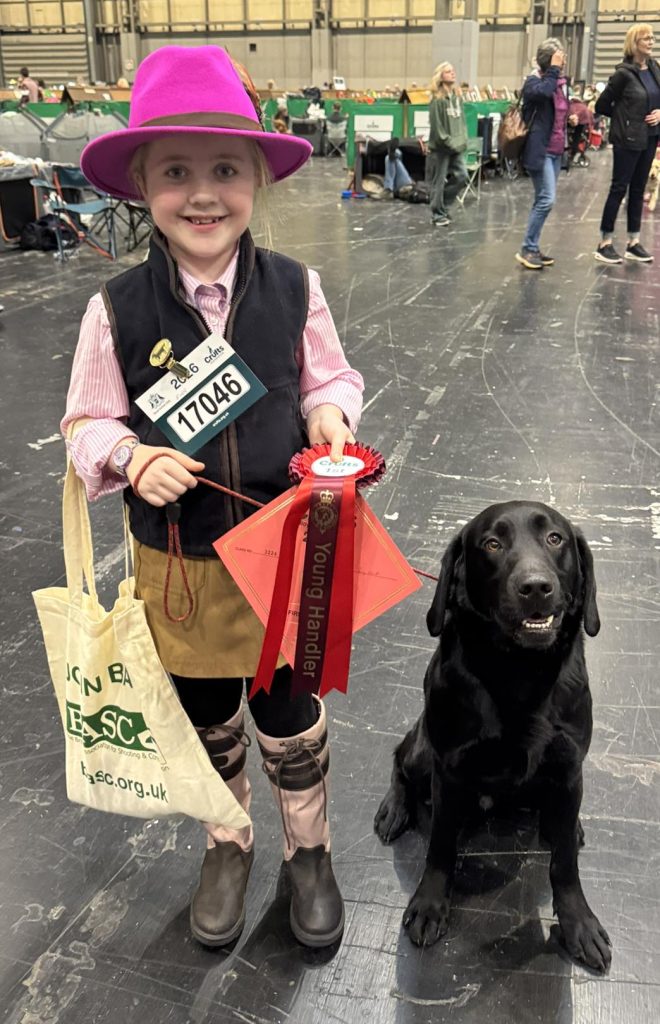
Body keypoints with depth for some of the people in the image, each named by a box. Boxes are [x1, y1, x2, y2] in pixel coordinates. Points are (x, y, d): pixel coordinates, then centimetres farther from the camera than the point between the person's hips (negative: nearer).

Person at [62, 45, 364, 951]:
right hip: (178, 564, 1)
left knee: (291, 722, 16)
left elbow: (331, 379, 4)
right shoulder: (118, 309, -12)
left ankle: (309, 849, 45)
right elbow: (88, 424, -3)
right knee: (207, 724, 21)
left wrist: (330, 412, -17)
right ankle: (227, 844, 50)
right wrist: (132, 456, -23)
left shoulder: (295, 290, -10)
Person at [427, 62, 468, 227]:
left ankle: (442, 205, 21)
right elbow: (437, 127, -14)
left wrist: (463, 140, 0)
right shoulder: (437, 99, -11)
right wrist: (449, 142, -14)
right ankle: (438, 215, 14)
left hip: (456, 147, 7)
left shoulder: (457, 96, 10)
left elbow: (462, 120, 12)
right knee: (439, 182, 1)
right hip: (440, 147, -7)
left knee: (461, 176, 4)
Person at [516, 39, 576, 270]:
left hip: (556, 149, 8)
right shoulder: (533, 81, -7)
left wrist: (572, 117, 8)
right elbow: (544, 92, -31)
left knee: (543, 201, 10)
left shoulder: (561, 82, 15)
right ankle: (527, 249, -6)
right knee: (546, 200, -14)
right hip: (539, 149, -8)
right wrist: (553, 69, -19)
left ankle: (532, 248, 16)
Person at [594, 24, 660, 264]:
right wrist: (626, 118, 1)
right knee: (619, 188, -3)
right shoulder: (624, 73, -11)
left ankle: (633, 242, 17)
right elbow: (602, 105, -6)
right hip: (628, 139, -7)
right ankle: (605, 243, 4)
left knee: (638, 190, 10)